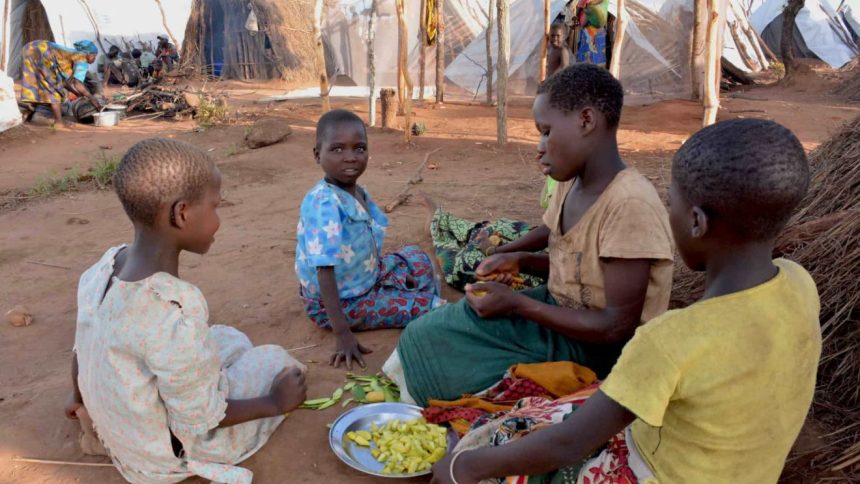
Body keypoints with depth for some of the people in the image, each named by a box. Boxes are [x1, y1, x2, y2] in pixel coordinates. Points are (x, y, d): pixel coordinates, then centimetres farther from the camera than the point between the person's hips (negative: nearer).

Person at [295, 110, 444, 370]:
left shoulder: (357, 193, -3)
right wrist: (343, 333, -34)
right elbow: (324, 270, -33)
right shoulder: (323, 204, -30)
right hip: (338, 302, -9)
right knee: (425, 305, -8)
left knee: (416, 258, 20)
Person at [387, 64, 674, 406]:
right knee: (429, 333, 1)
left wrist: (517, 304, -22)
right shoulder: (571, 183, 0)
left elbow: (617, 326, -25)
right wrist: (522, 261, -3)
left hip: (595, 348, -8)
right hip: (559, 311, 8)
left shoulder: (630, 205, -27)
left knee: (432, 340, -9)